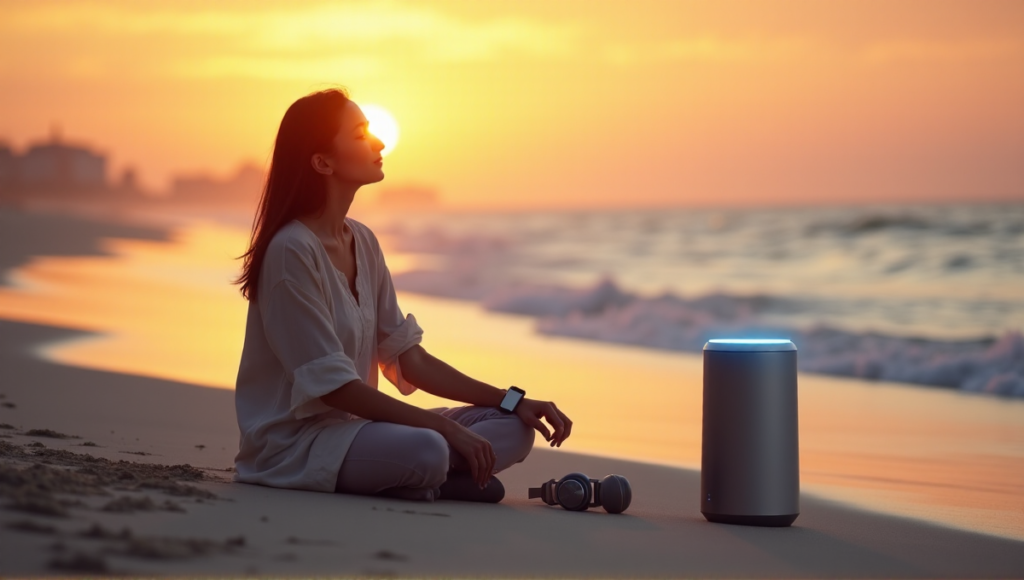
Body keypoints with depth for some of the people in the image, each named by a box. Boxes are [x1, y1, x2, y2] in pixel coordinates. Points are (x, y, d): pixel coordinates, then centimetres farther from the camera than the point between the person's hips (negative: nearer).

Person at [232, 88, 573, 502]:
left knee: (513, 427, -3)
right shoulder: (292, 250, -16)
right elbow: (333, 385, -20)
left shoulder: (362, 242, 10)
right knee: (425, 450, -36)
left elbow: (409, 358, 9)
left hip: (352, 422, 9)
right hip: (294, 440, -9)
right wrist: (445, 427, -23)